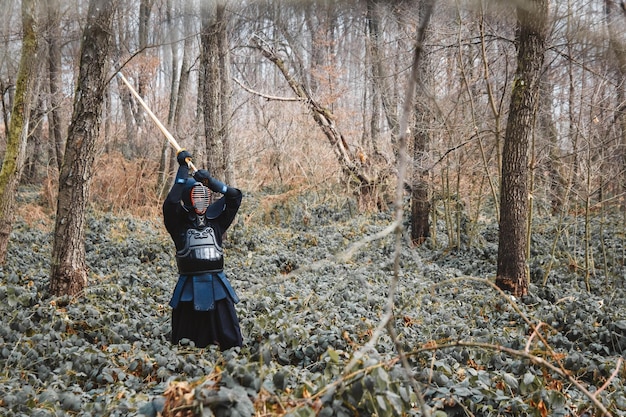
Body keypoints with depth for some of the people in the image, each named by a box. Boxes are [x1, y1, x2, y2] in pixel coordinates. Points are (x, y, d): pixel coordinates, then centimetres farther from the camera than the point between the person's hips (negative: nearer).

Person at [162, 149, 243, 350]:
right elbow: (170, 203, -17)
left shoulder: (215, 221, 8)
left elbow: (235, 196, 5)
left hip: (217, 283, 2)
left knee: (230, 339, 4)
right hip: (189, 285, -2)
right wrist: (182, 170, -13)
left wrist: (210, 181, -2)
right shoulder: (179, 223, 0)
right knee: (186, 342, 3)